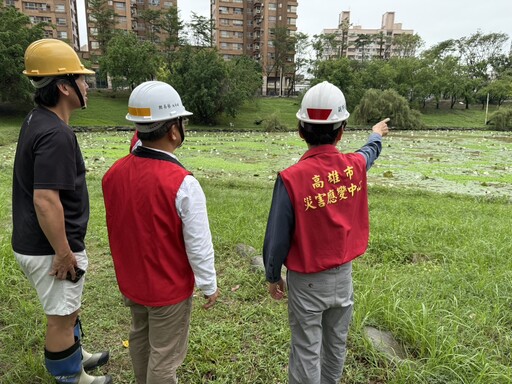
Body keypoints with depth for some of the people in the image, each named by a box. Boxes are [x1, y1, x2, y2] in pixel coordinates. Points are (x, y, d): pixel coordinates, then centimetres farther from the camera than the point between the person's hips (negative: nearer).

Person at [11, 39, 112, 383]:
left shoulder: (37, 119, 7)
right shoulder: (56, 134, -26)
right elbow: (45, 201, -30)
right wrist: (64, 253, -21)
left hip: (35, 241, 10)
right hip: (50, 248, -10)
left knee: (68, 308, 27)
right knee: (62, 316, 10)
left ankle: (75, 356, 48)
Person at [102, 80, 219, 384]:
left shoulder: (114, 174, -9)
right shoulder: (182, 183, -28)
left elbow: (117, 230, 3)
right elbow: (198, 245, -21)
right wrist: (209, 285, -8)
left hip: (131, 282, 7)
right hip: (170, 288, -6)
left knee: (140, 338, 29)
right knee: (165, 356, 14)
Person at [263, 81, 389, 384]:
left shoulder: (292, 178, -23)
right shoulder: (355, 166, -9)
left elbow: (277, 236, -17)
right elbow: (369, 153, 18)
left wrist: (273, 276, 0)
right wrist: (377, 135, 41)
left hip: (307, 281, -4)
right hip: (342, 275, 5)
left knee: (307, 351, 12)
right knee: (337, 345, 24)